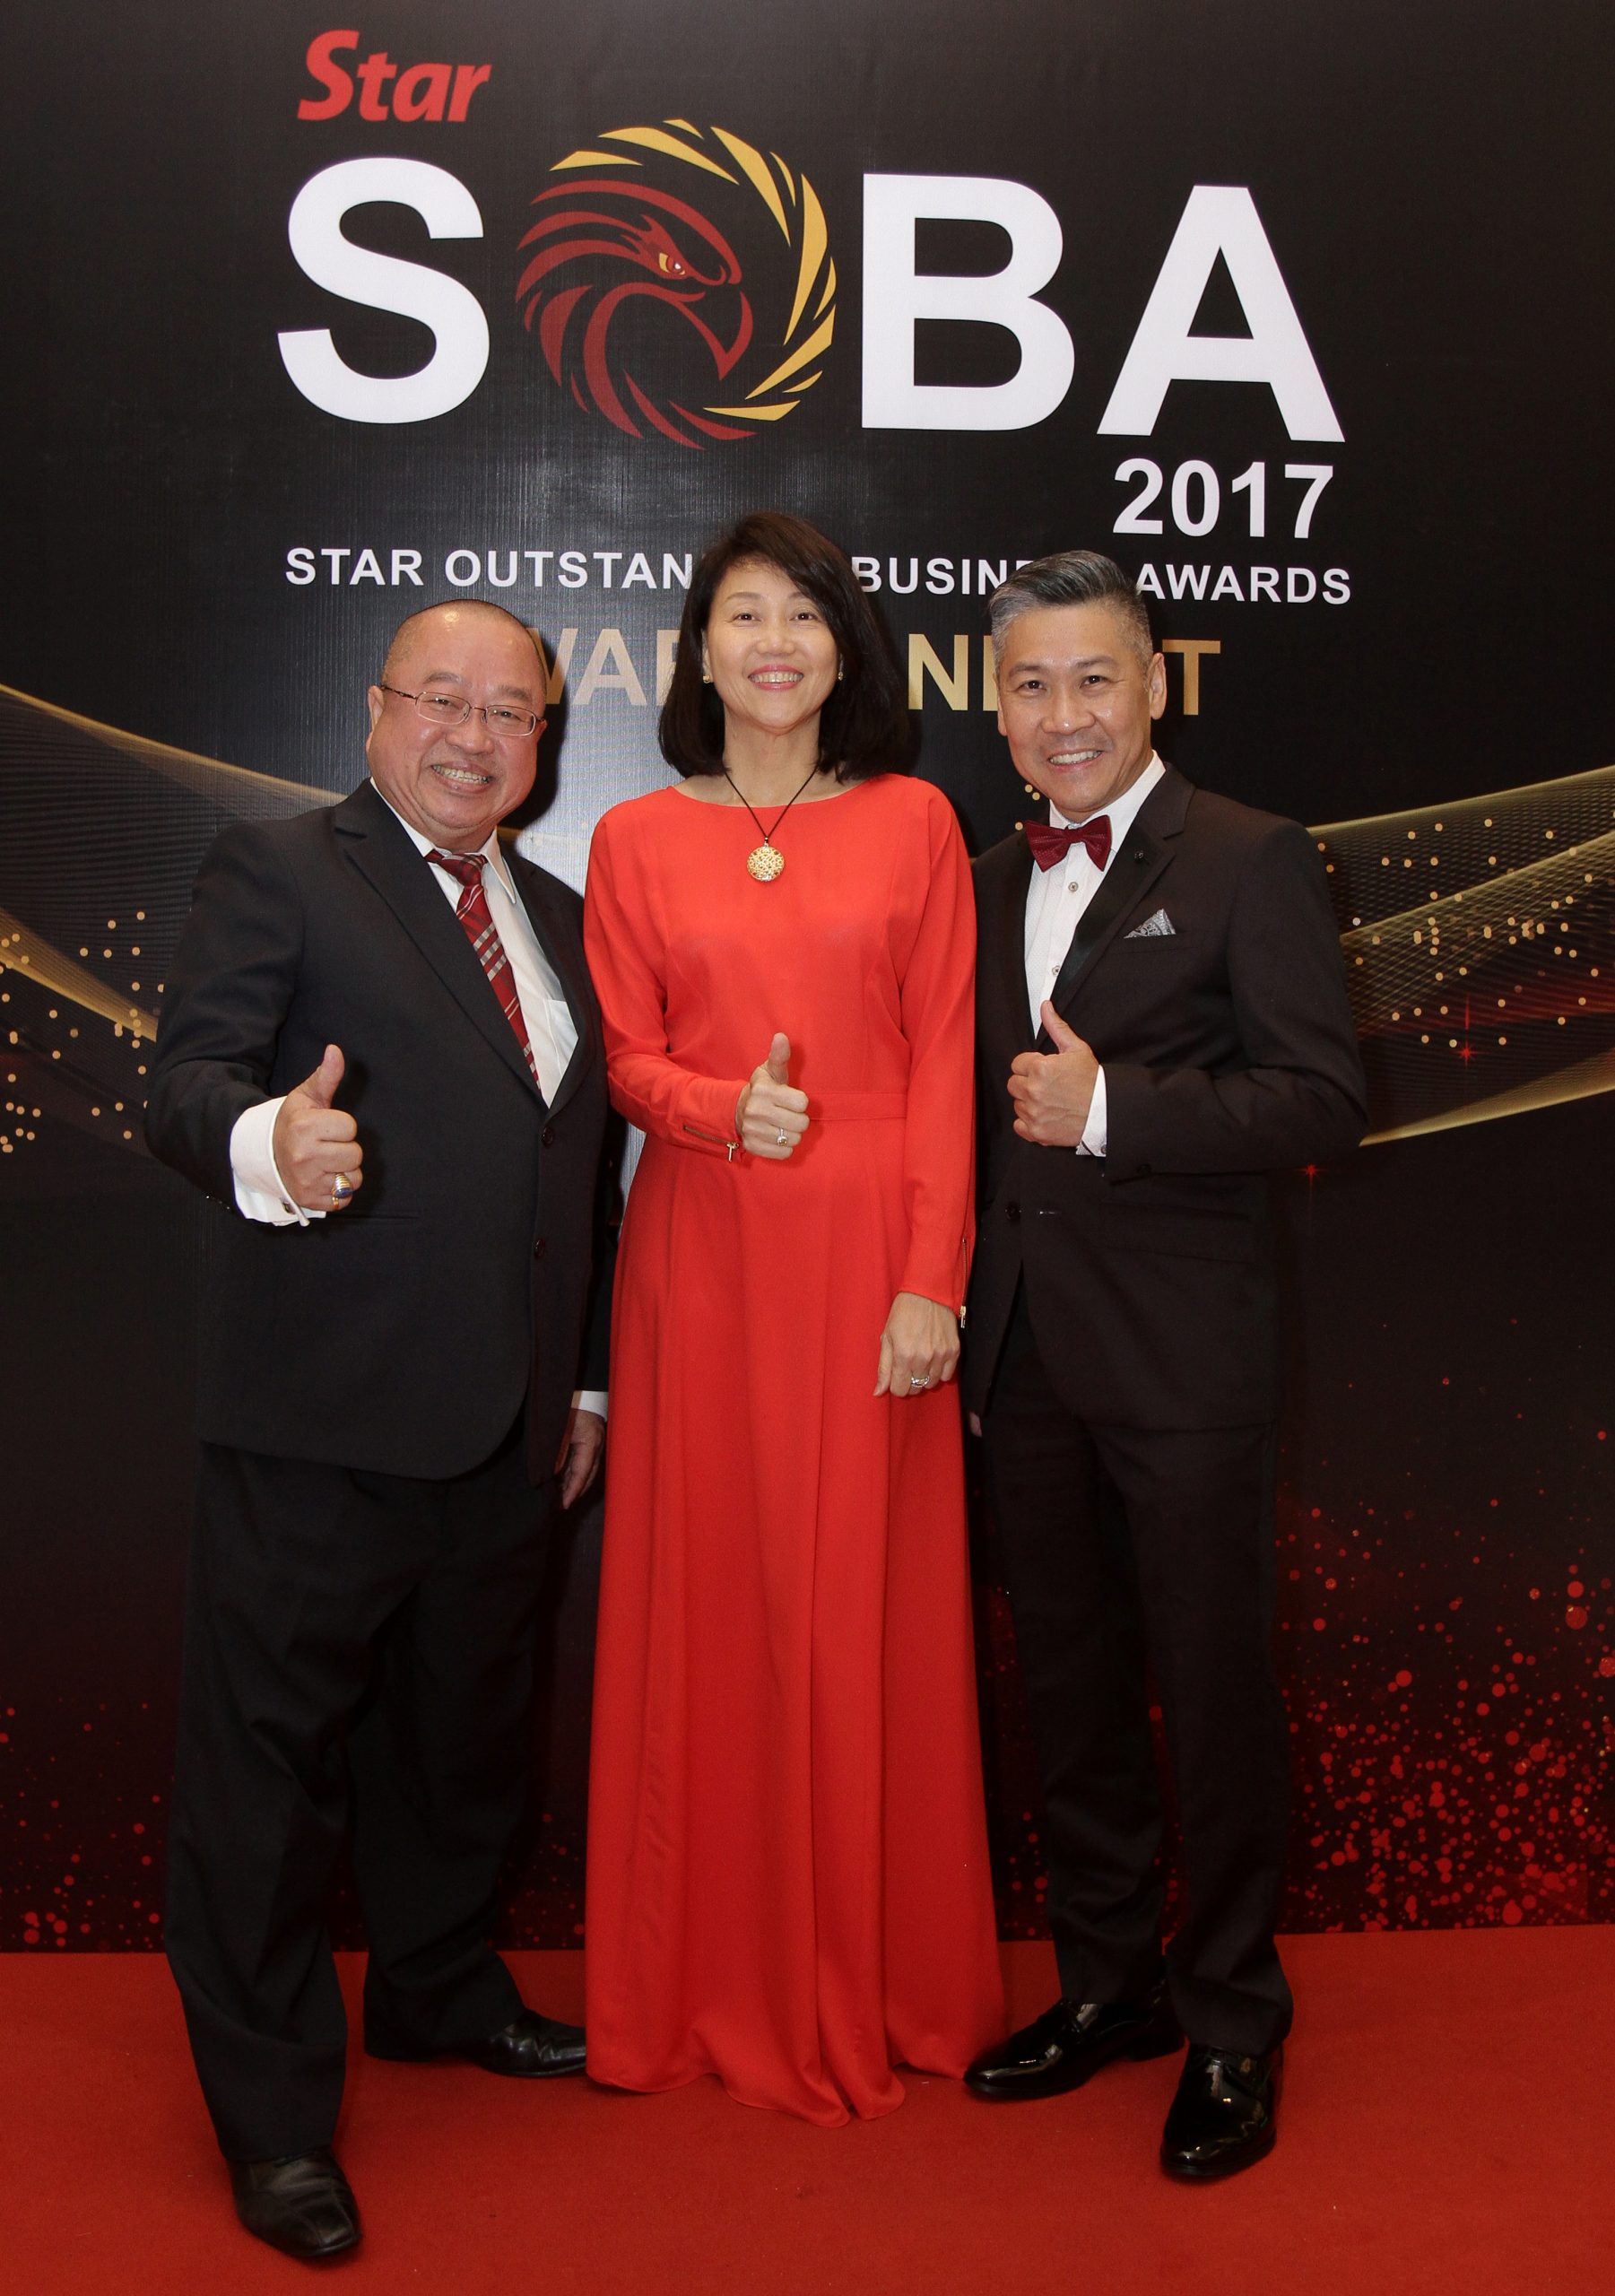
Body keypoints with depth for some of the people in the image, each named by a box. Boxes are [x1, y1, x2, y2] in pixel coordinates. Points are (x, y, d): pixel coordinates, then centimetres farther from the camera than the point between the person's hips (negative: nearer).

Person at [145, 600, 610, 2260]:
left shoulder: (556, 918, 17)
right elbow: (188, 1083, -14)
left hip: (502, 1429, 7)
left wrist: (583, 1373, 19)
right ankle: (273, 2110, 19)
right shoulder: (277, 874, -3)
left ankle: (439, 1989, 41)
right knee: (272, 1751, 3)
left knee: (465, 1729, 20)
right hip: (318, 1420, -6)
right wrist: (266, 1146, -38)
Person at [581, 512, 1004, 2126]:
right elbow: (621, 1057, 6)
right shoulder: (636, 840, 7)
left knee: (873, 1602, 6)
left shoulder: (913, 824, 5)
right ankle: (719, 1986, 23)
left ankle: (881, 1980, 24)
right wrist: (722, 1109, -16)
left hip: (869, 1252, 0)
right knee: (707, 1599, 6)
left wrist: (931, 1282, -7)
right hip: (703, 1252, 1)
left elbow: (942, 1066, 0)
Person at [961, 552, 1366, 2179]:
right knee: (1068, 1683, 15)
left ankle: (1231, 2025, 23)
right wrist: (955, 1315, 9)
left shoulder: (1249, 860, -5)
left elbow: (1325, 1098, -13)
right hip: (1027, 1353, 6)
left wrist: (1110, 1108, -21)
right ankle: (1107, 1982, 32)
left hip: (1181, 1354, -6)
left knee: (1213, 1690, 5)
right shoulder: (989, 884, 13)